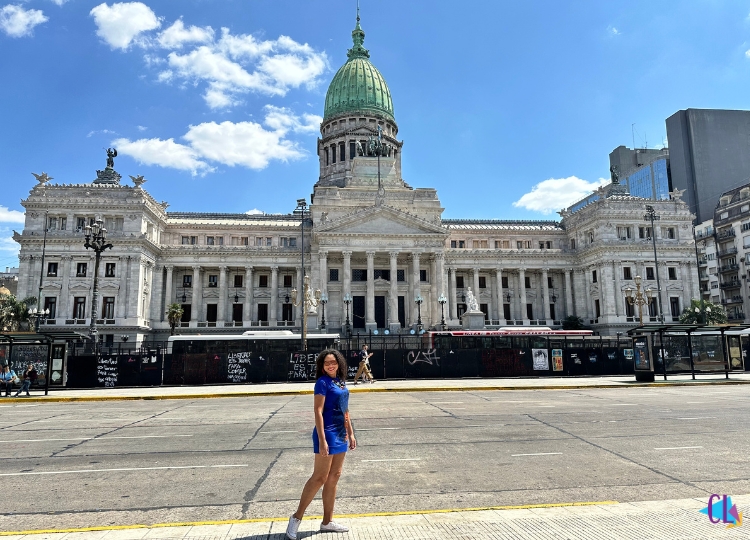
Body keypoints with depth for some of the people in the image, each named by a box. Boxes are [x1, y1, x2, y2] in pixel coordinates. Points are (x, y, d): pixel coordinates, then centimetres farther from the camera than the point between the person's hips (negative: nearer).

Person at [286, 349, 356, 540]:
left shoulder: (341, 381, 10)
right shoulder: (323, 382, -12)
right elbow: (318, 411, -17)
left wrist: (350, 433, 16)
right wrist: (322, 440, -21)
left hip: (341, 434, 8)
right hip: (327, 433, -8)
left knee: (334, 477, 12)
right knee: (319, 478, -3)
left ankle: (327, 521, 22)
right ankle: (296, 517, 10)